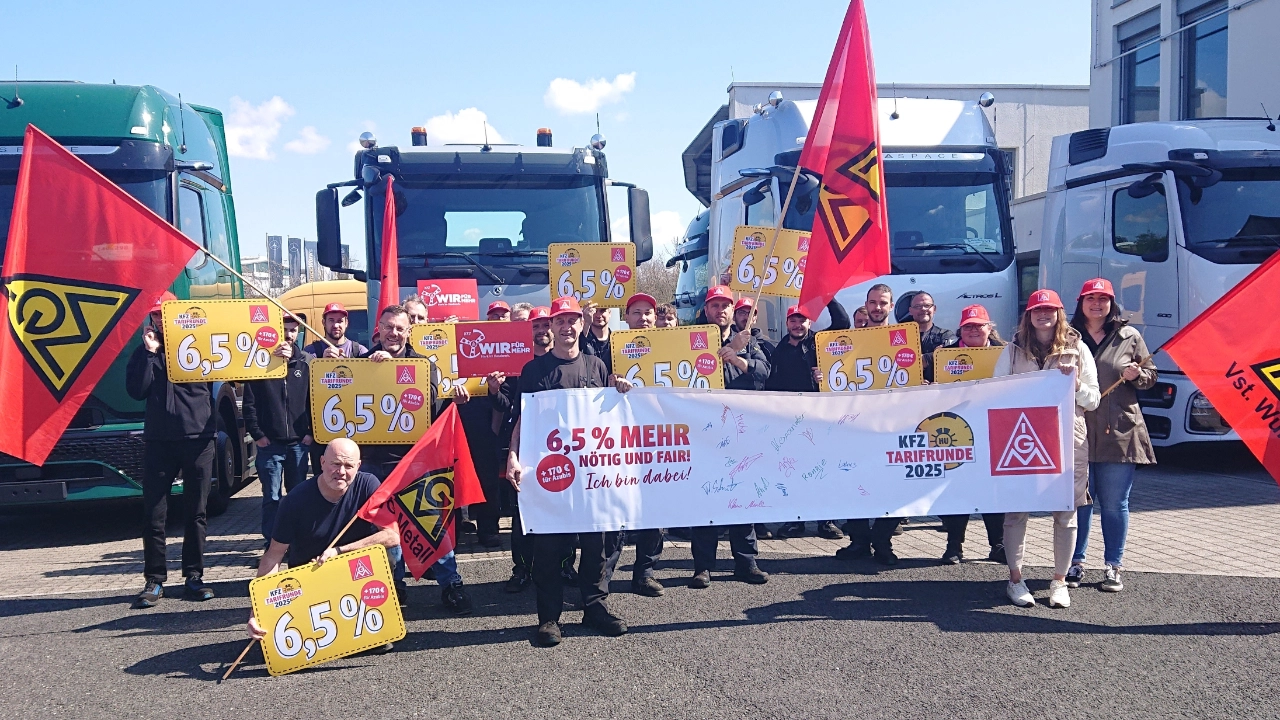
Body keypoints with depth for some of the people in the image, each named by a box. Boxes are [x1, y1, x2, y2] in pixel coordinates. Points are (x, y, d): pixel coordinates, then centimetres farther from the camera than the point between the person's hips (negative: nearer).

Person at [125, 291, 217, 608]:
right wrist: (150, 353, -7)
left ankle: (193, 577, 14)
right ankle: (154, 580, 9)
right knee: (154, 515, 1)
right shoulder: (144, 352, 10)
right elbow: (135, 391, -3)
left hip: (197, 438, -1)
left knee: (195, 513, 5)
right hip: (158, 441, 1)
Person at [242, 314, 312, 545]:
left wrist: (311, 432, 0)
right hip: (269, 443, -2)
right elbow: (249, 403, -1)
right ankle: (272, 544, 9)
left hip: (298, 442, 2)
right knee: (271, 497, 2)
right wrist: (257, 434, -7)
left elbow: (313, 401, 8)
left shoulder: (304, 364, 7)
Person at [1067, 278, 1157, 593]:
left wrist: (1136, 375, -9)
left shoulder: (1129, 337, 7)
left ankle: (1113, 567, 14)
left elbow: (1151, 376, 11)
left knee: (1115, 503, 4)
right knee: (1079, 500, 5)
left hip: (1118, 432, 0)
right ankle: (1076, 563, 16)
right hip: (1079, 431, 0)